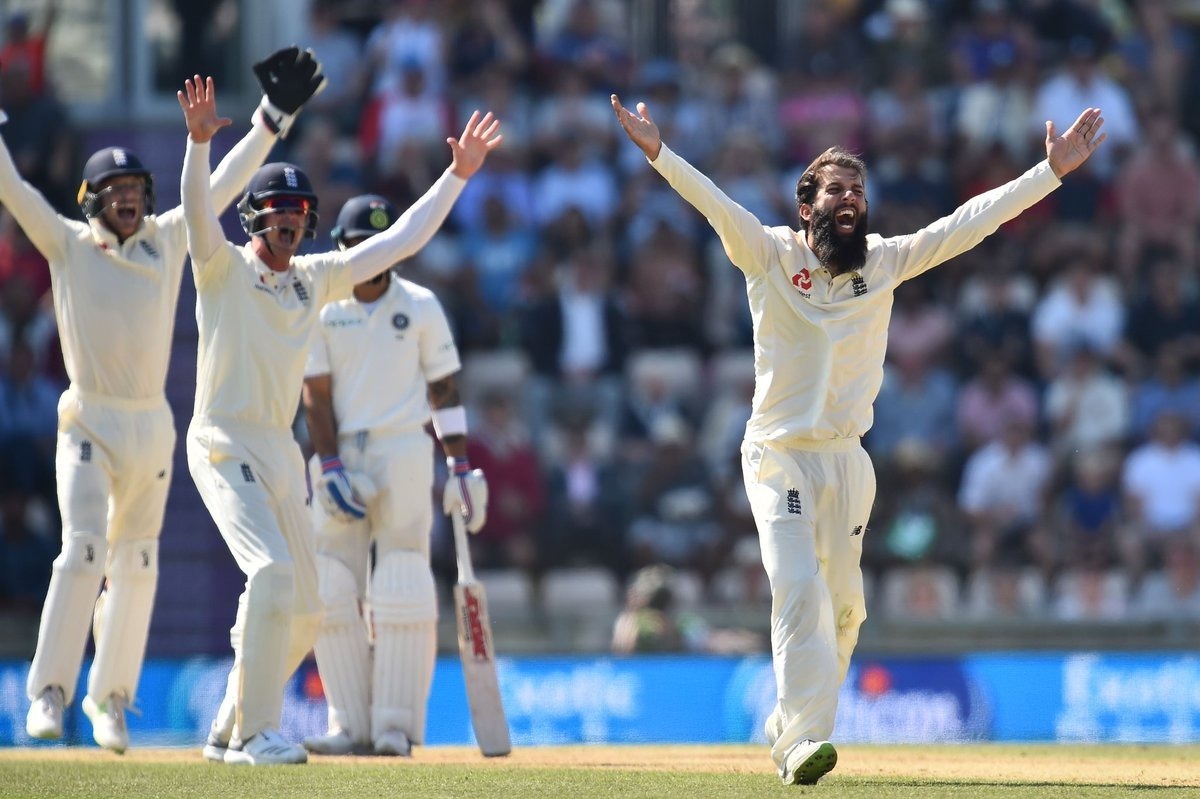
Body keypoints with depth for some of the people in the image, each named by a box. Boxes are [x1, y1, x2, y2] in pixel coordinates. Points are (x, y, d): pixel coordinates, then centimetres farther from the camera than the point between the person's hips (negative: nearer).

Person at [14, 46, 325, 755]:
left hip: (153, 427, 4)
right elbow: (13, 188, -9)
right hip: (90, 424, -4)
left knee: (136, 565, 7)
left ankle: (111, 697, 18)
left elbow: (225, 184, 8)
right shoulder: (68, 245, 0)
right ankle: (50, 695, -16)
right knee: (83, 551, -18)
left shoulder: (170, 240, 8)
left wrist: (274, 117, 3)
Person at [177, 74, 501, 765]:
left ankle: (231, 730, 21)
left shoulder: (316, 278, 13)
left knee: (303, 611, 7)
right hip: (224, 444, -7)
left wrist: (458, 174, 9)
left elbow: (401, 241, 14)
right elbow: (198, 213, -24)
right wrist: (200, 142, -41)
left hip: (282, 452, 7)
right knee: (273, 571, -24)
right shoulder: (223, 268, -4)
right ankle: (257, 731, -20)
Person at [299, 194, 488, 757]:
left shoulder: (420, 307, 4)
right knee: (332, 593, -2)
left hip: (404, 452, -2)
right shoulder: (321, 310, 4)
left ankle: (396, 726, -6)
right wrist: (330, 469, -11)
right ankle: (352, 725, 3)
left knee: (402, 594, -8)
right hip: (340, 456, 2)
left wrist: (462, 469, -2)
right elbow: (316, 396, 1)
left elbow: (444, 390, 5)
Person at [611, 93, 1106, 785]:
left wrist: (1053, 170, -6)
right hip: (779, 459, -4)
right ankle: (804, 743, -22)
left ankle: (789, 728, 26)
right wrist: (659, 154, -36)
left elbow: (972, 222, 0)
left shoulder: (886, 262, 3)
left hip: (848, 460, 4)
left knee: (842, 606, 9)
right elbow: (715, 204, -21)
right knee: (799, 591, -17)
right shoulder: (770, 255, -6)